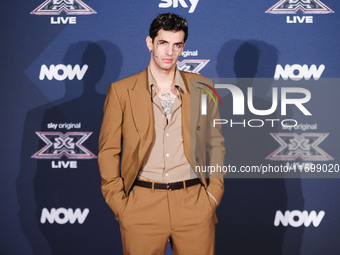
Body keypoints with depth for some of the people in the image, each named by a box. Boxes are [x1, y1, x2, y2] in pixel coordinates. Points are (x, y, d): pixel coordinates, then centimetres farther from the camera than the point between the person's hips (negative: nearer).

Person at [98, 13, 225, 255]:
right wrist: (119, 203, -2)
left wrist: (214, 194, 4)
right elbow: (108, 151, 5)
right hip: (141, 206, -1)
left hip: (194, 206, 1)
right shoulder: (121, 91, 4)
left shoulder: (202, 87, 8)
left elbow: (216, 144, 13)